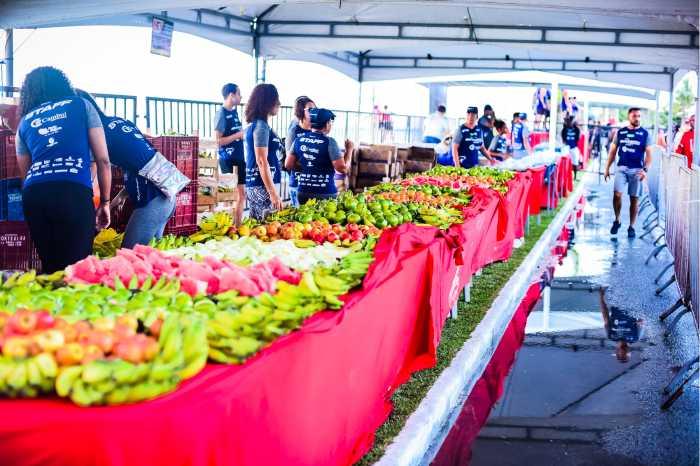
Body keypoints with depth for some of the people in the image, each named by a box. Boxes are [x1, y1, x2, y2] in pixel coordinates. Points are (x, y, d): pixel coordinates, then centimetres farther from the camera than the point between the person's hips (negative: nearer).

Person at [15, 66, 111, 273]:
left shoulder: (25, 122, 26)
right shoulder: (82, 105, 18)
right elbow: (103, 159, 13)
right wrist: (105, 202, 19)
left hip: (33, 195, 4)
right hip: (73, 192, -3)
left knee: (50, 267, 10)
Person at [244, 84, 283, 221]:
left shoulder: (253, 125, 14)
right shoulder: (261, 126, -13)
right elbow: (262, 161, -19)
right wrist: (273, 193, -20)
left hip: (253, 184, 9)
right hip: (262, 186, -9)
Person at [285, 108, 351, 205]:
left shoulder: (299, 139, 5)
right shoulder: (329, 142, -11)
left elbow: (288, 165, 8)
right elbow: (342, 168, -13)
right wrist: (349, 151, 1)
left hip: (303, 192, 5)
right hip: (325, 194, -5)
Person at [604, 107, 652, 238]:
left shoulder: (644, 134, 2)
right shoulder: (620, 132, 8)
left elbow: (648, 154, -1)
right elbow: (613, 151, 12)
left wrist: (645, 169, -15)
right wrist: (607, 168, 7)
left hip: (636, 170, -1)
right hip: (621, 168, 1)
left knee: (634, 199, 3)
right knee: (617, 194, -15)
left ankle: (631, 227, 15)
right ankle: (617, 220, 6)